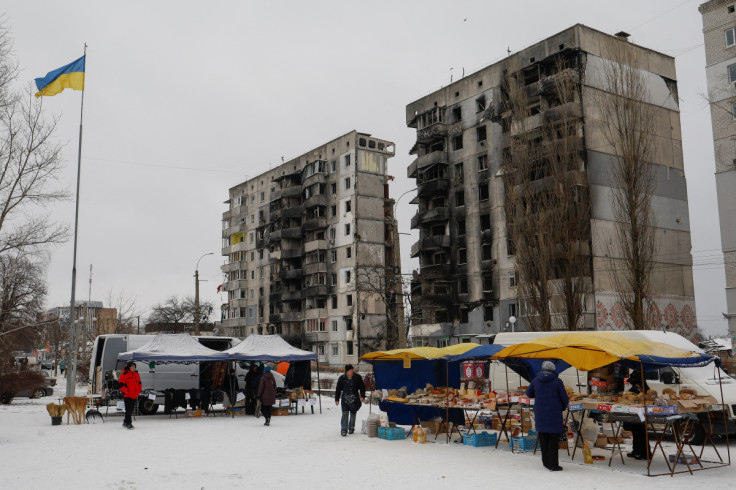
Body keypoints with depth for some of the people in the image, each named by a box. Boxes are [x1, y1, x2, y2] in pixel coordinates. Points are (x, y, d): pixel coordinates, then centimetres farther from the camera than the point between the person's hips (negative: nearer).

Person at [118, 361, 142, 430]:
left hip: (134, 396, 7)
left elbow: (139, 383, 23)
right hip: (127, 396, -7)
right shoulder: (124, 375, -9)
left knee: (131, 410, 12)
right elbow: (121, 385, -12)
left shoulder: (137, 374, 12)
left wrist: (138, 391, 12)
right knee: (128, 410, -9)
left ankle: (126, 422, 24)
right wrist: (126, 391, -16)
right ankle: (128, 423, -5)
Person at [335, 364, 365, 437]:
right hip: (345, 399, -1)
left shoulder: (357, 377, -1)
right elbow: (338, 389, 4)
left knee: (353, 414, 10)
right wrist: (337, 399, 4)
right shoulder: (342, 378, -2)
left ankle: (351, 428, 25)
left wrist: (362, 396, -3)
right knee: (345, 414, -10)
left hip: (355, 399, 1)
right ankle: (343, 430, -6)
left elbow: (362, 387, 6)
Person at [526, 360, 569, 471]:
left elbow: (529, 394, 15)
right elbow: (565, 399, -5)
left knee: (543, 438, 14)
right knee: (553, 439, 1)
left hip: (540, 414, 4)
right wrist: (562, 408, 15)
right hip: (554, 414, -4)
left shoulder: (536, 380, 1)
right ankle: (553, 464, 1)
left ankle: (546, 462, 21)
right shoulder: (557, 381, -9)